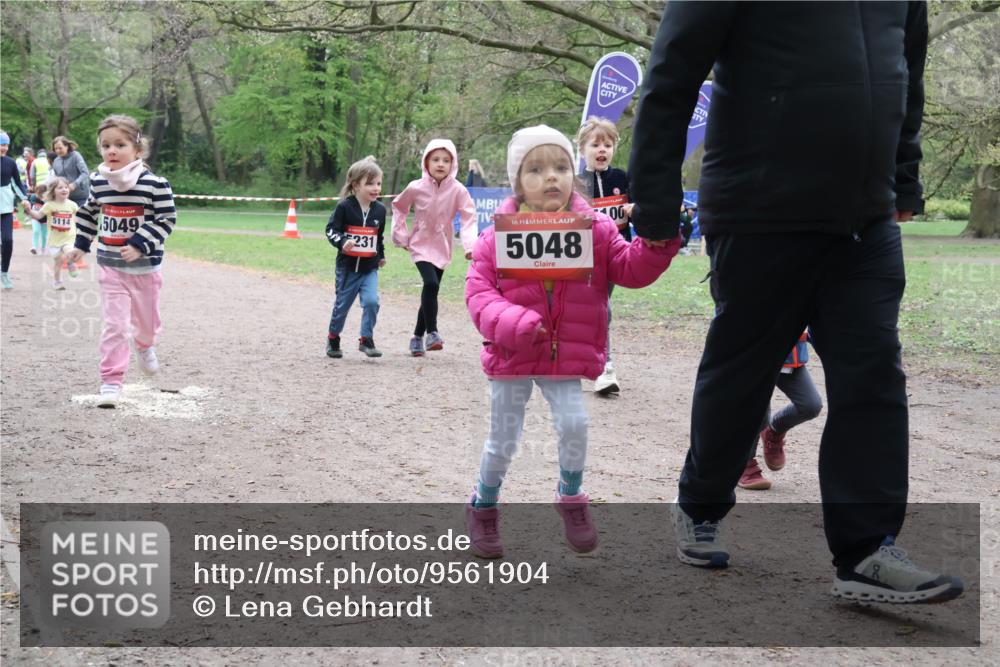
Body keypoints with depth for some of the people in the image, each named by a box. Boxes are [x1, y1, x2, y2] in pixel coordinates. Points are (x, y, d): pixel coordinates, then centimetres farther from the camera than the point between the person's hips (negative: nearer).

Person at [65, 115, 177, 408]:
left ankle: (144, 346, 52)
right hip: (111, 266, 1)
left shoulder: (154, 183, -15)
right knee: (114, 325, -5)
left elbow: (166, 219, -14)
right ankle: (111, 382, -1)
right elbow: (89, 212, 15)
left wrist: (140, 245, -22)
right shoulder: (98, 181, -1)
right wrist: (81, 244, 18)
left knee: (146, 319, 17)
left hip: (145, 266, -1)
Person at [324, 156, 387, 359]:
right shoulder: (345, 207, -12)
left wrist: (381, 255, 26)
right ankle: (333, 339, 30)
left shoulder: (380, 209, 2)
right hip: (347, 266, -3)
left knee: (371, 301, -15)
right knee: (342, 305, 9)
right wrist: (342, 242, -30)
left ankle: (366, 340, -1)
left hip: (370, 268, 3)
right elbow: (331, 230, -12)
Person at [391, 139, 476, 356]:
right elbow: (398, 206, 7)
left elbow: (468, 218, -17)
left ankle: (417, 337, 26)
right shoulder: (416, 188, -11)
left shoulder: (458, 190, -13)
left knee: (431, 290, 9)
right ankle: (431, 332, -14)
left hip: (442, 247, 2)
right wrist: (401, 235, 4)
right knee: (431, 283, -24)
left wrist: (470, 245, -31)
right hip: (420, 245, -2)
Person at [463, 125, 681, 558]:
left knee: (574, 423, -13)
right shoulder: (498, 237, -8)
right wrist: (512, 323, -26)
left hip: (567, 358, 1)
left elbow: (630, 270, -5)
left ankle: (571, 497, 17)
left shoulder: (595, 230, -3)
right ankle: (482, 507, 33)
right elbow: (478, 291, -10)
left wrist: (657, 241, -24)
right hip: (511, 358, -1)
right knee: (503, 439, 8)